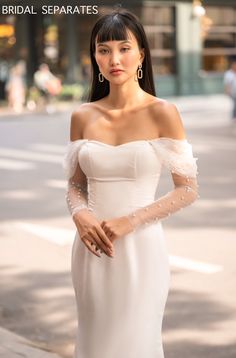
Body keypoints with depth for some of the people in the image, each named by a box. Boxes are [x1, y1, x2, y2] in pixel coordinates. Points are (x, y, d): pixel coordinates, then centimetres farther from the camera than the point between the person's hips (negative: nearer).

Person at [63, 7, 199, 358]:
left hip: (141, 247, -3)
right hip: (92, 249, 3)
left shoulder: (162, 113, -6)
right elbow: (75, 185, 12)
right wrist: (80, 215, -10)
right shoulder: (83, 117, 4)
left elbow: (188, 189, -5)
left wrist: (131, 221, -15)